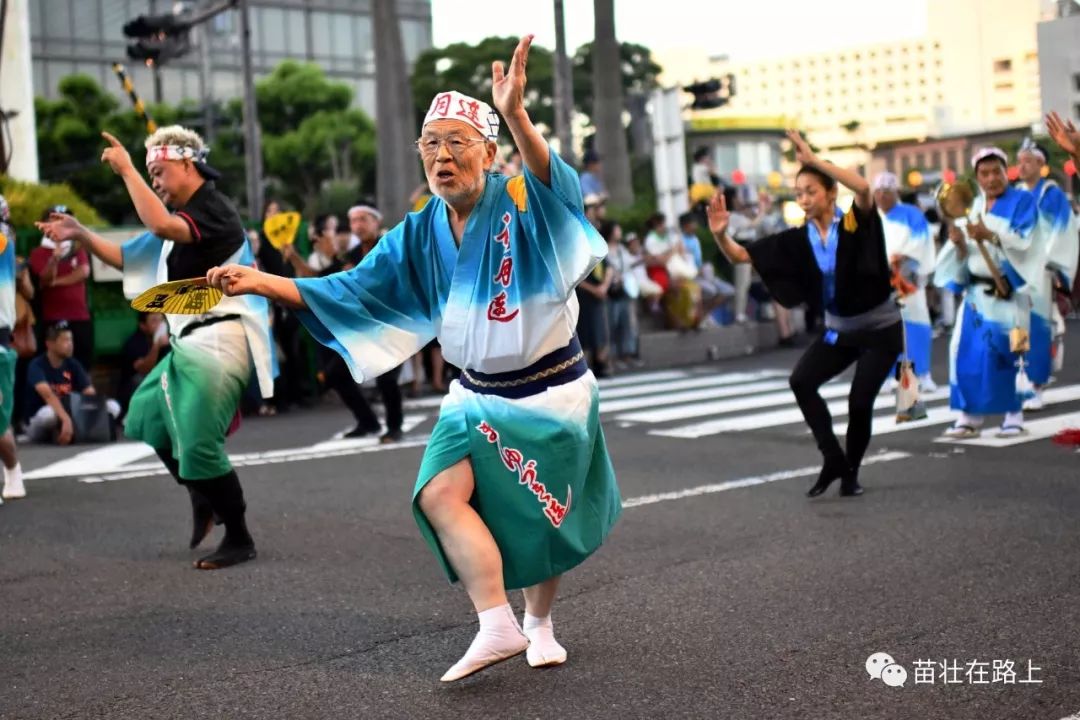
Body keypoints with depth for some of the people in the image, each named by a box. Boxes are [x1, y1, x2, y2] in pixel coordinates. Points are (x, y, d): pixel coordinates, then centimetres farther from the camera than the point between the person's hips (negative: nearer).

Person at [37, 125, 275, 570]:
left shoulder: (213, 208, -12)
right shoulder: (183, 217, 18)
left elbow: (161, 225, -33)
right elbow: (127, 258, 22)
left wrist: (126, 170, -25)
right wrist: (81, 235, 8)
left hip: (218, 343, -10)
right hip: (190, 345, 10)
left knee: (199, 445, -11)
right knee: (146, 416, 17)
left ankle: (240, 540, 3)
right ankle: (204, 497, 29)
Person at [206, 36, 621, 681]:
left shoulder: (520, 205, -17)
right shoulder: (420, 233, -1)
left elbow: (558, 186, -41)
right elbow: (351, 291, 1)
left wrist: (516, 116, -61)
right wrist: (261, 282, -11)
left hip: (552, 392, -4)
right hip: (477, 397, 4)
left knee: (540, 521, 7)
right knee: (441, 493, -17)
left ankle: (539, 624, 33)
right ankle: (498, 626, -13)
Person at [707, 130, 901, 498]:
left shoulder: (856, 224, -16)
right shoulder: (798, 240, -5)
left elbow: (863, 187, -39)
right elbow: (741, 255, -7)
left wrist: (814, 159, -41)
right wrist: (720, 234, -27)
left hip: (881, 329, -4)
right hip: (838, 330, 4)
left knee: (859, 400, -11)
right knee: (801, 380, -17)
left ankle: (850, 471, 15)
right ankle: (833, 458, -5)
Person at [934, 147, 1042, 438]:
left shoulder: (1022, 201, 0)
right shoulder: (973, 206, 15)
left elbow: (1025, 243, -14)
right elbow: (965, 256, 13)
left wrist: (990, 235, -25)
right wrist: (959, 242, -9)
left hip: (1008, 292, -5)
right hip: (977, 291, 5)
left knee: (1009, 351, -6)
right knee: (968, 352, -1)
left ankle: (1014, 415, 1)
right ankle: (970, 416, 3)